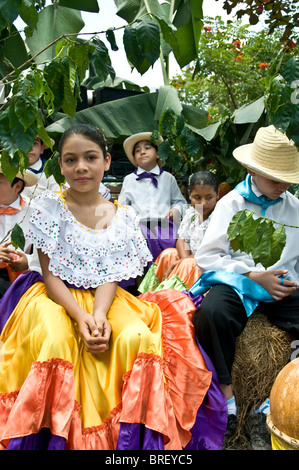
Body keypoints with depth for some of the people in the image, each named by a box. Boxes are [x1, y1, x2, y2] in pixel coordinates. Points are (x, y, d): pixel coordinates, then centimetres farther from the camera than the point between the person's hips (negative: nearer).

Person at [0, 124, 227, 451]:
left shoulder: (123, 216, 4)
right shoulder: (49, 206, -2)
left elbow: (111, 276, -1)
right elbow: (50, 274, -6)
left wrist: (99, 314, -21)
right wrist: (80, 316, -21)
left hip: (104, 299, 2)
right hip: (56, 298, -1)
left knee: (137, 337, -28)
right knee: (54, 344, -34)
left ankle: (133, 436, -11)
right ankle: (54, 438, -11)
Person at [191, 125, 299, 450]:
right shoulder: (231, 203, 4)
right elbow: (207, 256, -4)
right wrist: (255, 276, -11)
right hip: (237, 283, -3)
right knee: (211, 313, -36)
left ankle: (266, 413, -15)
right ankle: (228, 399, -15)